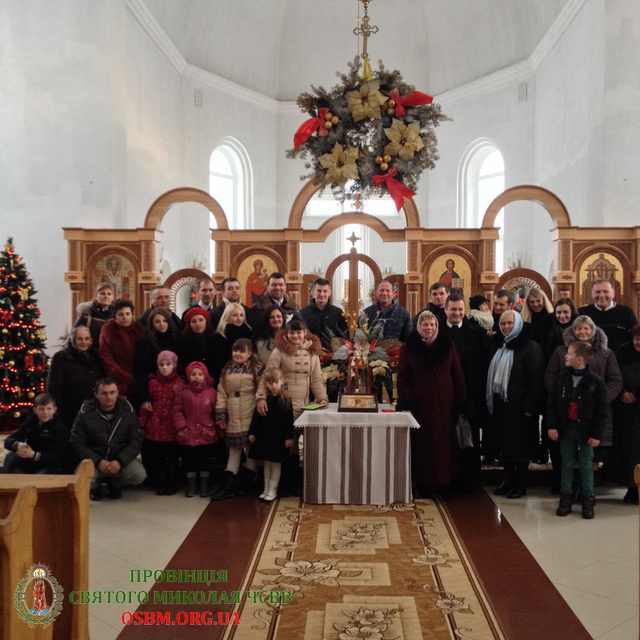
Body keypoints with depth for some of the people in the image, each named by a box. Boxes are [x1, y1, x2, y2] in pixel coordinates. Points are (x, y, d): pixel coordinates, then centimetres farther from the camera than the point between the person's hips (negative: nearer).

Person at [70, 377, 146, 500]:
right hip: (94, 459, -1)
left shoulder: (128, 411, -5)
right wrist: (98, 461, -21)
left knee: (139, 475, -26)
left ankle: (115, 483, 11)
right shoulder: (85, 413, -8)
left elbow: (136, 441, -5)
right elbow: (77, 444, -8)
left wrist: (120, 461, -21)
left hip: (121, 459, 1)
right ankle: (95, 486, 9)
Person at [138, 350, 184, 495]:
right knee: (158, 456, 6)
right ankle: (160, 484, 18)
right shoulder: (152, 383, 5)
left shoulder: (180, 384, 1)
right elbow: (145, 405, 5)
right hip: (155, 426, 1)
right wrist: (142, 424, 0)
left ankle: (171, 484, 18)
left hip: (173, 427, -1)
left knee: (172, 456, 7)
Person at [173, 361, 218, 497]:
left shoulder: (211, 392, -1)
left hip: (205, 434, 0)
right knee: (189, 460, 9)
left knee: (204, 459, 9)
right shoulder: (182, 392, -1)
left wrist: (213, 427, -4)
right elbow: (177, 412, -2)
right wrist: (181, 427, -9)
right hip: (188, 433, 0)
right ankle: (191, 486, 22)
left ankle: (204, 486, 20)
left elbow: (215, 411, 2)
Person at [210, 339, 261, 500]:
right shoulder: (227, 371, 10)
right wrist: (220, 415, 2)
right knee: (234, 449, 10)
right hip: (233, 419, 4)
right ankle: (229, 485, 13)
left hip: (250, 418, -4)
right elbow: (221, 394, 8)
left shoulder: (257, 370, -3)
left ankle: (247, 484, 17)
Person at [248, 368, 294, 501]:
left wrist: (289, 437, -12)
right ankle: (266, 489, 24)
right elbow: (256, 417, 6)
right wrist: (252, 432, 3)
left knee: (276, 463, 5)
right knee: (267, 463, 14)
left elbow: (289, 421, -9)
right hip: (264, 435, 4)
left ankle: (273, 490, 15)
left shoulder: (285, 401, -8)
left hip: (279, 437, -3)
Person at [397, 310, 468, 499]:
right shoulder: (408, 348, 1)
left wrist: (461, 403, 1)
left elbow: (457, 375, 6)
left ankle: (443, 484, 18)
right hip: (421, 405, -2)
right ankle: (422, 485, 12)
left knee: (444, 443, 7)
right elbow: (403, 379, -2)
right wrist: (407, 402, -14)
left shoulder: (447, 346, 7)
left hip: (445, 404, 2)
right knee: (422, 444, 3)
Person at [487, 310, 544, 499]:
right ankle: (508, 480, 21)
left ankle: (520, 483, 12)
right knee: (504, 442, 10)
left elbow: (536, 378, -13)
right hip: (500, 403, 6)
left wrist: (530, 406, -18)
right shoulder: (499, 346, 12)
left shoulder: (530, 347, -8)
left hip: (519, 404, -6)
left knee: (520, 444, 2)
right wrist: (491, 401, 11)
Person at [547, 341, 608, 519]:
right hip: (566, 427, 3)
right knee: (566, 464, 11)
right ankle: (565, 498, 20)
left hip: (585, 430, -3)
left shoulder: (596, 381, -10)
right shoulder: (561, 378, -1)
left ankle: (588, 500, 20)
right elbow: (551, 403, 2)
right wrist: (552, 426, -4)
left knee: (586, 466, 7)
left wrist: (596, 434, -9)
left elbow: (602, 410, -7)